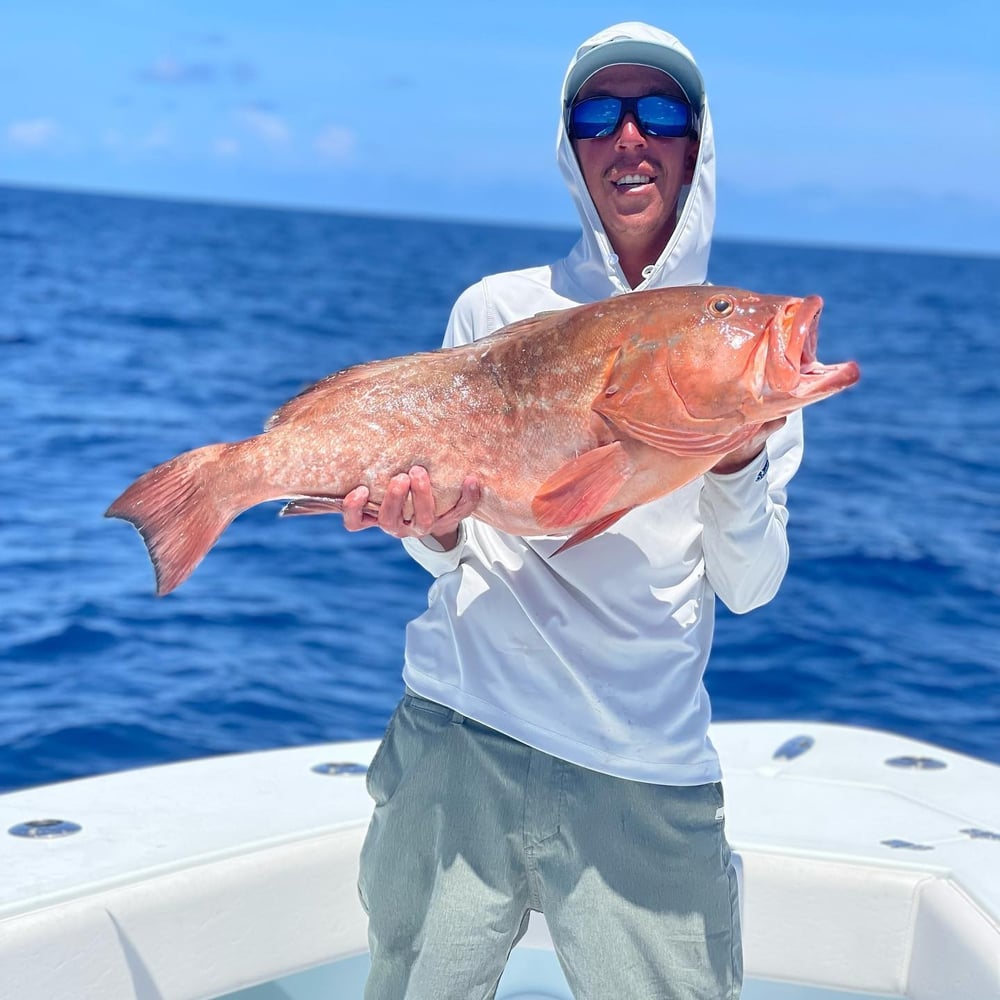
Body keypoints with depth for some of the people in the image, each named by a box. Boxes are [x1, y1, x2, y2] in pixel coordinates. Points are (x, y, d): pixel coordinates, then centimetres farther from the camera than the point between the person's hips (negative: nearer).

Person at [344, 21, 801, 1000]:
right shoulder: (499, 309, 5)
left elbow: (748, 588, 0)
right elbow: (457, 554, 6)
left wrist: (737, 461, -17)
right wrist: (438, 534, -16)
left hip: (647, 773, 0)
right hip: (461, 731, 0)